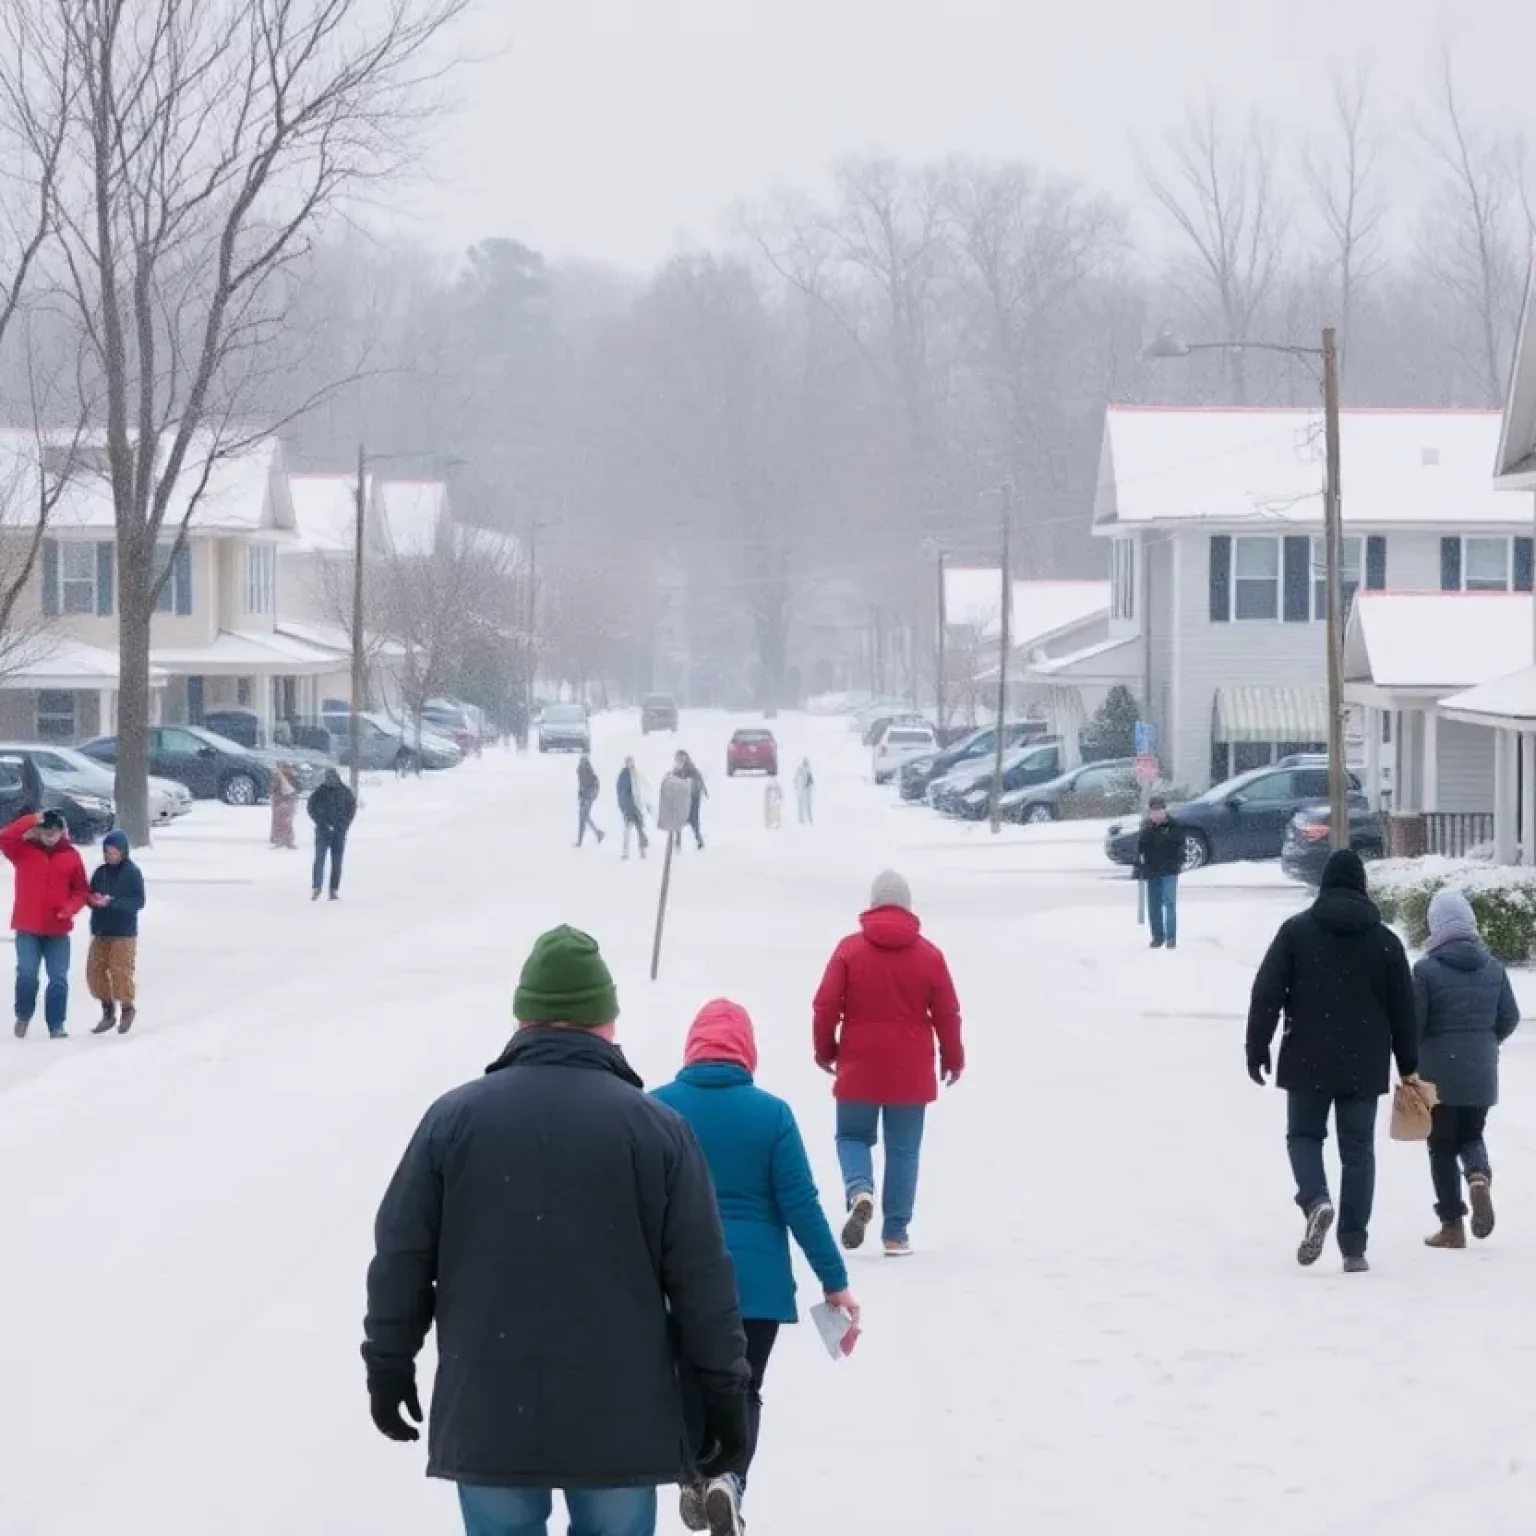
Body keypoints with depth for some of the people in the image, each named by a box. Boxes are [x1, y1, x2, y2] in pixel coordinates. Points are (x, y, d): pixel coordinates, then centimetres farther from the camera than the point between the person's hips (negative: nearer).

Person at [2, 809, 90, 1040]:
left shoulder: (71, 855, 2)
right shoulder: (24, 850, 0)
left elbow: (81, 889, 5)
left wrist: (70, 908, -13)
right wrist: (30, 821, -23)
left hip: (58, 929, 1)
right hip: (28, 928, -1)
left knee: (58, 979, -1)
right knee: (27, 974, -8)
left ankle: (56, 1025, 7)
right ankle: (23, 1016, 16)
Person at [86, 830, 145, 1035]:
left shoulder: (133, 873, -8)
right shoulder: (100, 872, 6)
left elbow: (138, 902, -13)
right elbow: (89, 896, 11)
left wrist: (112, 903, -24)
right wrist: (94, 900, -13)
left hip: (124, 933, -5)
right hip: (100, 931, 5)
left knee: (121, 971, -6)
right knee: (95, 970, 3)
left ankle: (127, 1009, 17)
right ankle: (108, 1012, 18)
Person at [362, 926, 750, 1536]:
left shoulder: (454, 1117, -1)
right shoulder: (657, 1128, -4)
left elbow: (400, 1256, 3)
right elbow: (701, 1279, -3)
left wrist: (389, 1365, 15)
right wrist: (724, 1395, 5)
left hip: (487, 1414, 1)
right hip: (620, 1417, -1)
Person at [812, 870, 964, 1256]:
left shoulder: (849, 950, -5)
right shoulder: (929, 955, -2)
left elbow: (825, 1006, -4)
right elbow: (947, 1014, 3)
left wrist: (825, 1050, 12)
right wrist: (953, 1059, 17)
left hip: (858, 1069, -1)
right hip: (911, 1073, 1)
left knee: (853, 1136, 15)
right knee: (903, 1149, 9)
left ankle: (860, 1191, -15)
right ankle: (895, 1233, 7)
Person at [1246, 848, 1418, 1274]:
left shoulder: (1296, 931, -2)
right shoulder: (1384, 940, 3)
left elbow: (1266, 994, -5)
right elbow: (1403, 1009, 7)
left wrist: (1257, 1049, 2)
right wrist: (1409, 1066, 15)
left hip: (1307, 1062, -1)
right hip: (1363, 1065, 1)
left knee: (1304, 1135, 15)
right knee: (1357, 1150, 6)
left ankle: (1316, 1200, -15)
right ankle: (1354, 1247, 3)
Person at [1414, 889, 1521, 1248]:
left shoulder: (1427, 969, -12)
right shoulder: (1493, 968, 1)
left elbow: (1413, 1021, -12)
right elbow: (1509, 1018, 7)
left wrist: (1410, 1059, 6)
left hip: (1439, 1073, -4)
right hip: (1481, 1073, 4)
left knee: (1442, 1145, 7)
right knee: (1471, 1135, 20)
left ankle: (1452, 1225, 6)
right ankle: (1479, 1175, -13)